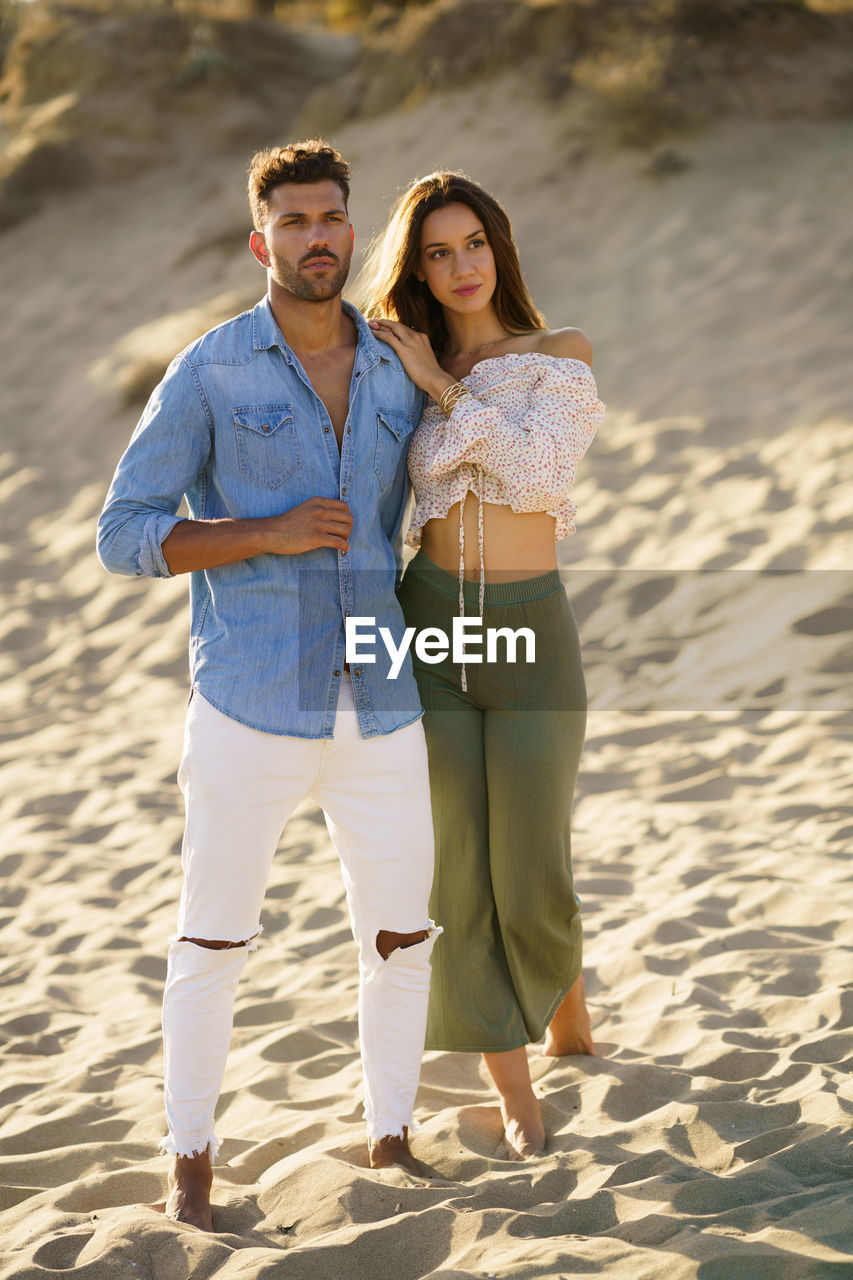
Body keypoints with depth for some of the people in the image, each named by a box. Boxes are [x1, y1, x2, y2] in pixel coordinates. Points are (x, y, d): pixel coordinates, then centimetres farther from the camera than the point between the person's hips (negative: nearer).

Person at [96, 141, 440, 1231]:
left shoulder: (399, 376, 8)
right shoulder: (206, 375, -4)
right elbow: (126, 537, -6)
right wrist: (271, 536, -16)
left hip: (377, 714, 4)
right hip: (250, 713, -4)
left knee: (402, 939, 9)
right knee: (214, 941, 6)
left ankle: (390, 1141, 28)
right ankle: (191, 1159, 23)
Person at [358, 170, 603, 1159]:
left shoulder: (563, 355, -1)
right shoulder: (402, 381, 7)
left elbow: (538, 474, -17)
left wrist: (441, 384, -13)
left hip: (531, 633, -2)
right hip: (428, 629, 2)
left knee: (532, 875, 1)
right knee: (459, 869, 0)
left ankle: (564, 995, 37)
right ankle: (515, 1094, 14)